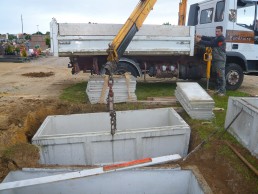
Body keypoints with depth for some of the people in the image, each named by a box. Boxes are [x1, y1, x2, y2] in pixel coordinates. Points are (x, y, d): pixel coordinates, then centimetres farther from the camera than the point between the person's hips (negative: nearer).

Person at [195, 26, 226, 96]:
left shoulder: (221, 38, -12)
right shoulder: (216, 38, 20)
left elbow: (210, 44, -19)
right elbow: (209, 38, 9)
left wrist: (200, 41, -20)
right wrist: (201, 36, -6)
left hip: (220, 60, -9)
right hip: (215, 59, 9)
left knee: (221, 75, -8)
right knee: (217, 75, 14)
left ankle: (222, 91, -5)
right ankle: (218, 89, 23)